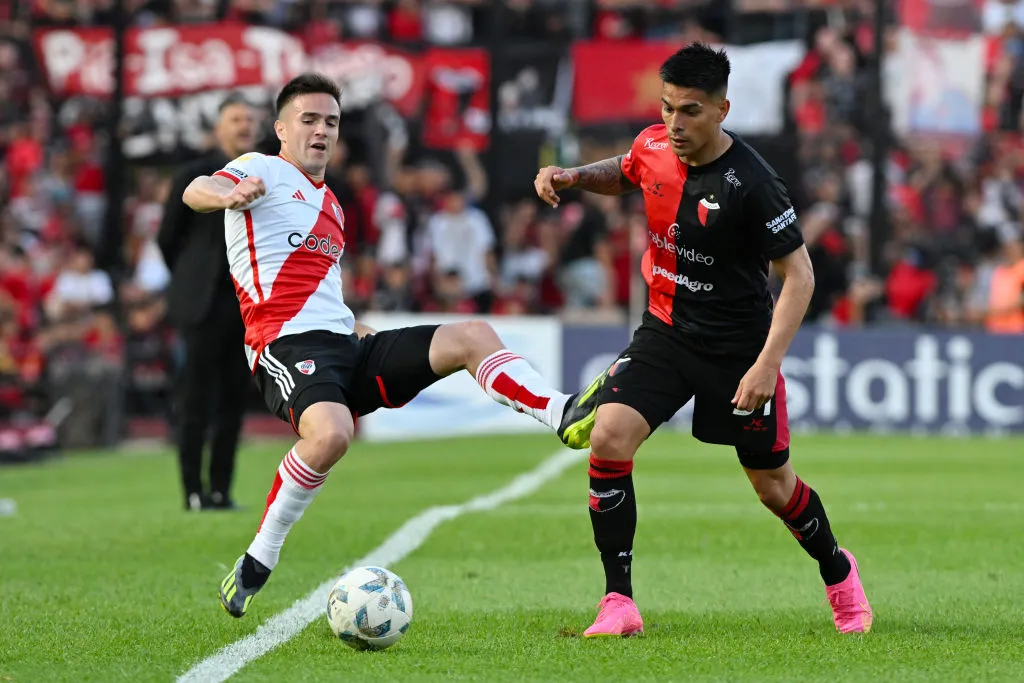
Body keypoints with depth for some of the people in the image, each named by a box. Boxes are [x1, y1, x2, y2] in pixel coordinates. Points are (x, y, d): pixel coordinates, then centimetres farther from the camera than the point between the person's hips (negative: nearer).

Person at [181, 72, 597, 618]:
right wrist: (228, 196, -40)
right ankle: (258, 562, -24)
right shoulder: (263, 170, 5)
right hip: (289, 346, -8)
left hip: (347, 345, 8)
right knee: (331, 432, -36)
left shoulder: (330, 204, 29)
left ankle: (565, 415, -20)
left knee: (472, 337, -5)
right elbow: (196, 191, -17)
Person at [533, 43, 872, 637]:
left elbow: (799, 276, -18)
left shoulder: (749, 182, -24)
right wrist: (574, 176, -2)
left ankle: (838, 571, 41)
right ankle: (619, 604, -11)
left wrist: (766, 365, -26)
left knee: (772, 485, 9)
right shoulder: (654, 147, -7)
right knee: (608, 437, -18)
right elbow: (623, 175, 20)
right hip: (666, 331, 4)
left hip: (739, 346, -4)